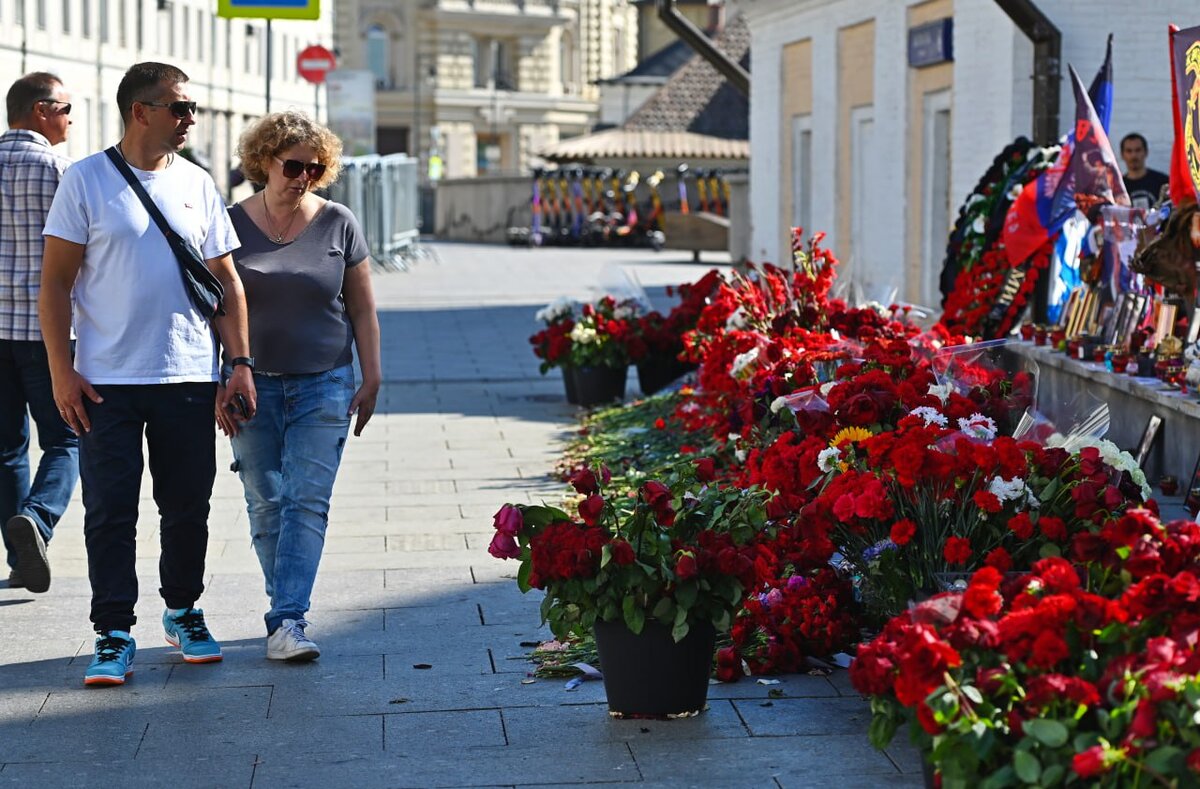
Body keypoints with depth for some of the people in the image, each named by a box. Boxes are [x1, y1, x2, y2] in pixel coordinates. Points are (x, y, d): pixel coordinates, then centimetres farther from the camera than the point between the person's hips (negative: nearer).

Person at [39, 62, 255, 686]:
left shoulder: (196, 184, 9)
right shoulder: (86, 180, -1)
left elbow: (226, 282, 13)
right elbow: (56, 283, -2)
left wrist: (242, 363, 5)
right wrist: (62, 372, -8)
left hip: (189, 378, 3)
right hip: (106, 380, -3)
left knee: (187, 507, 9)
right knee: (110, 512, -2)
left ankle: (184, 612, 27)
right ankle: (113, 635, 6)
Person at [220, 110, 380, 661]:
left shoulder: (338, 225, 2)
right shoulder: (233, 225, 0)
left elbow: (362, 309, 7)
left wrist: (371, 380, 4)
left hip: (323, 387, -1)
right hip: (253, 387, 1)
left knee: (307, 502, -10)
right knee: (266, 505, 6)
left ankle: (287, 621, -14)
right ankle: (286, 611, 19)